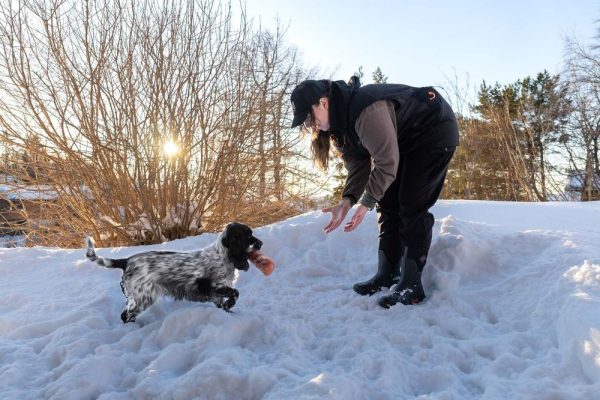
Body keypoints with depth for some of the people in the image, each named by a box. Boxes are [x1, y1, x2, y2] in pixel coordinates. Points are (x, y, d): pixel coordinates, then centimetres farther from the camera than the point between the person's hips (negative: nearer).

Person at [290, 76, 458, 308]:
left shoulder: (364, 111, -34)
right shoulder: (339, 124, -4)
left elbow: (386, 162, -31)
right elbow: (358, 165, -6)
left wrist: (367, 203, -26)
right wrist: (347, 201, -20)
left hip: (435, 131, -9)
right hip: (405, 141, 9)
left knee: (412, 207, -15)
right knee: (388, 204, 3)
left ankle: (411, 286, -10)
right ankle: (388, 274, 9)